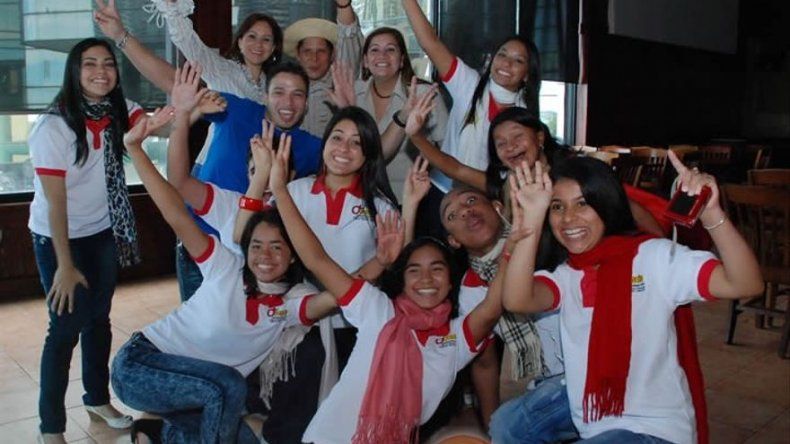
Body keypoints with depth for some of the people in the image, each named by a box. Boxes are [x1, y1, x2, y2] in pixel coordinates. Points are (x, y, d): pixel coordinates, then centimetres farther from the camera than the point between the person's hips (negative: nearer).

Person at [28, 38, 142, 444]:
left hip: (104, 233, 5)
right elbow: (55, 202, -20)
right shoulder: (52, 127, -21)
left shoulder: (117, 111, -5)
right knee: (67, 326, -1)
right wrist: (64, 265, -18)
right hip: (58, 238, -5)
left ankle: (97, 399, 35)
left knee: (99, 318, 16)